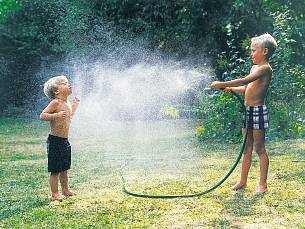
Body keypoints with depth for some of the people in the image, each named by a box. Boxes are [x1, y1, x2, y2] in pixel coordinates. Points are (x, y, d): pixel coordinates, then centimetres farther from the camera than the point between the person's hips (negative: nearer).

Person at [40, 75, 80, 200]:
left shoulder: (67, 103, 11)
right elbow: (42, 115, -19)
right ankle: (55, 194, 7)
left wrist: (74, 106, 22)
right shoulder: (56, 102, -15)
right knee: (55, 170, -1)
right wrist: (56, 116, -31)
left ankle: (65, 190, 30)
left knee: (64, 168, 18)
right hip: (55, 140, -8)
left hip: (64, 141, 8)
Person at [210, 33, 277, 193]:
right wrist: (231, 89, 4)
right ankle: (242, 181, 20)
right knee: (247, 149, 13)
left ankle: (262, 184, 5)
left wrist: (222, 84, -22)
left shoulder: (265, 68, -13)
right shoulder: (254, 68, 16)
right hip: (248, 110, 9)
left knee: (259, 149, -2)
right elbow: (246, 88, 22)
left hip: (258, 111, -9)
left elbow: (244, 81, -23)